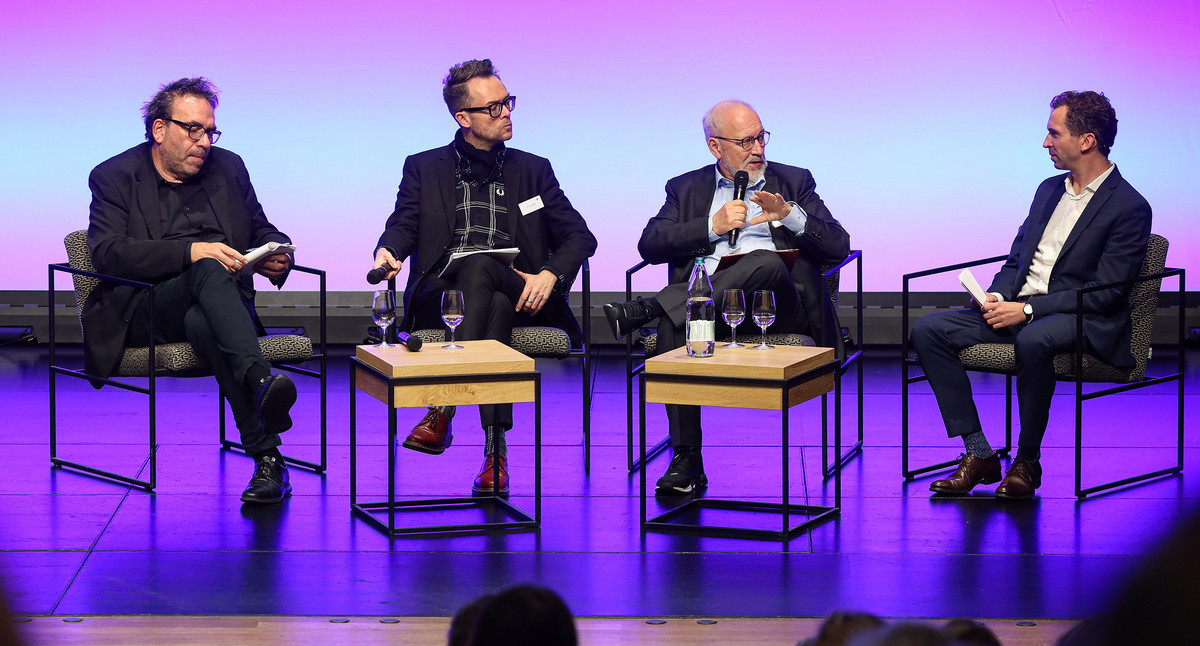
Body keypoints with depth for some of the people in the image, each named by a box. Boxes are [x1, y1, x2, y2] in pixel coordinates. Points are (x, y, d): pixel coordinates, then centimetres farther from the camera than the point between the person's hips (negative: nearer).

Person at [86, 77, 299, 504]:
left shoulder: (227, 168, 21)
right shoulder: (115, 176, 7)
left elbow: (262, 232, 28)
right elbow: (108, 252, -9)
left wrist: (277, 256, 0)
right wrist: (190, 252, -22)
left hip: (208, 304, 3)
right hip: (146, 311, -3)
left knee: (202, 323, -37)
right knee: (209, 271, -36)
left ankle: (267, 462, -49)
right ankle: (261, 381, -58)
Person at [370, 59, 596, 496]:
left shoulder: (533, 170, 21)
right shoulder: (424, 168, 19)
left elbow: (579, 236, 13)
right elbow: (403, 226, 5)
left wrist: (550, 275, -9)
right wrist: (387, 251, -21)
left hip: (519, 294, 1)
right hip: (441, 295, -1)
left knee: (479, 266, -36)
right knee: (495, 311, -37)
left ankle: (442, 411, -44)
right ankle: (496, 451, -45)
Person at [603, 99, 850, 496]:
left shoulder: (794, 182, 20)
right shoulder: (687, 189, 22)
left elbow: (838, 247, 8)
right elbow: (649, 245, 5)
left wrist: (790, 214, -8)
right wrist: (713, 225, -6)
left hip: (780, 304, -1)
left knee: (767, 262, -36)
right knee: (673, 327, -35)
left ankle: (645, 309, -35)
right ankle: (686, 462, -32)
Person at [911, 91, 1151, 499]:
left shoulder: (1129, 208, -8)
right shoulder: (1050, 189, 17)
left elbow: (1106, 293, -15)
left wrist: (1028, 310, -20)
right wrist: (998, 296, -3)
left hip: (1081, 321, -8)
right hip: (1017, 311, 8)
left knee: (1032, 341, -41)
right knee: (928, 330, -11)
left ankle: (1028, 461, -21)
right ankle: (978, 454, -11)